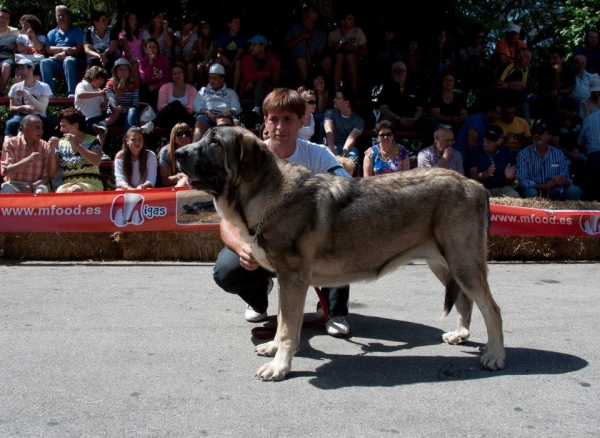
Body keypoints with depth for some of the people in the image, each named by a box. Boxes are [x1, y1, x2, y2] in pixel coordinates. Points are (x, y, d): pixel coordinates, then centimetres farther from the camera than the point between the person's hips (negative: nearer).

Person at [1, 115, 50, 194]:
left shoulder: (45, 147, 2)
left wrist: (32, 186, -23)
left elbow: (47, 176, -3)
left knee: (42, 190, -32)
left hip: (35, 186, 1)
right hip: (14, 185, -1)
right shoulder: (11, 143, -1)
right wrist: (28, 160, -23)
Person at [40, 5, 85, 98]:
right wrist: (63, 48, -7)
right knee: (44, 62, -28)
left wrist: (64, 53, -11)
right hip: (56, 60, 3)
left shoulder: (76, 31, 16)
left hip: (73, 59, -3)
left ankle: (72, 92, -44)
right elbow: (48, 49, 9)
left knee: (68, 61, -38)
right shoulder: (52, 33, 24)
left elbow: (80, 49, 1)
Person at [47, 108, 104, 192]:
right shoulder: (61, 144, 12)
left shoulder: (92, 140, 3)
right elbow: (52, 173, 10)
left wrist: (77, 145, -17)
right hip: (68, 185, 3)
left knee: (72, 191, -35)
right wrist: (53, 149, -2)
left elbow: (97, 161, -17)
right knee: (60, 191, -32)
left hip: (91, 185, -3)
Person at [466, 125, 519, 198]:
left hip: (502, 188, 2)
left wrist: (508, 177, -17)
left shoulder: (507, 153, 7)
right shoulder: (474, 152, 2)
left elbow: (511, 183, 8)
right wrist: (486, 174, -28)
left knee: (514, 196, -29)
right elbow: (472, 177, -8)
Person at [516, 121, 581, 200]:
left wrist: (565, 181, -25)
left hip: (554, 193, 3)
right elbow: (522, 181, -14)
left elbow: (567, 181, 0)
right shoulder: (524, 154, -5)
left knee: (574, 190, -22)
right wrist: (545, 186, -25)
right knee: (531, 192, -35)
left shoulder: (558, 154, 4)